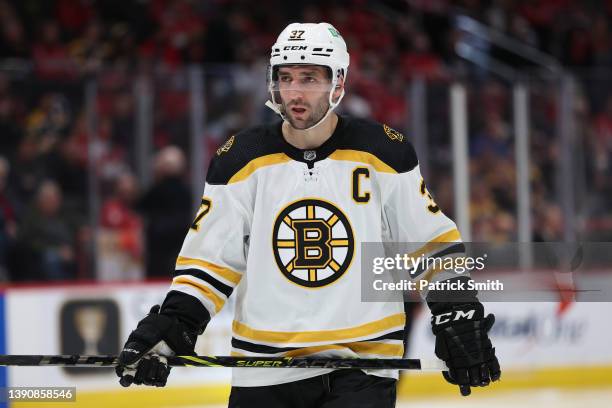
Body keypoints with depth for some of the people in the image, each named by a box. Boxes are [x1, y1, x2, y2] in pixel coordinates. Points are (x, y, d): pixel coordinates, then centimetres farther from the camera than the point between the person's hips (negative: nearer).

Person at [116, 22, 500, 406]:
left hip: (361, 364, -2)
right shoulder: (243, 160, 1)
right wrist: (172, 324, -7)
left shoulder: (381, 153, -1)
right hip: (264, 373, 2)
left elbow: (432, 241, 7)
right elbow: (209, 256, 5)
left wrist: (459, 317, 1)